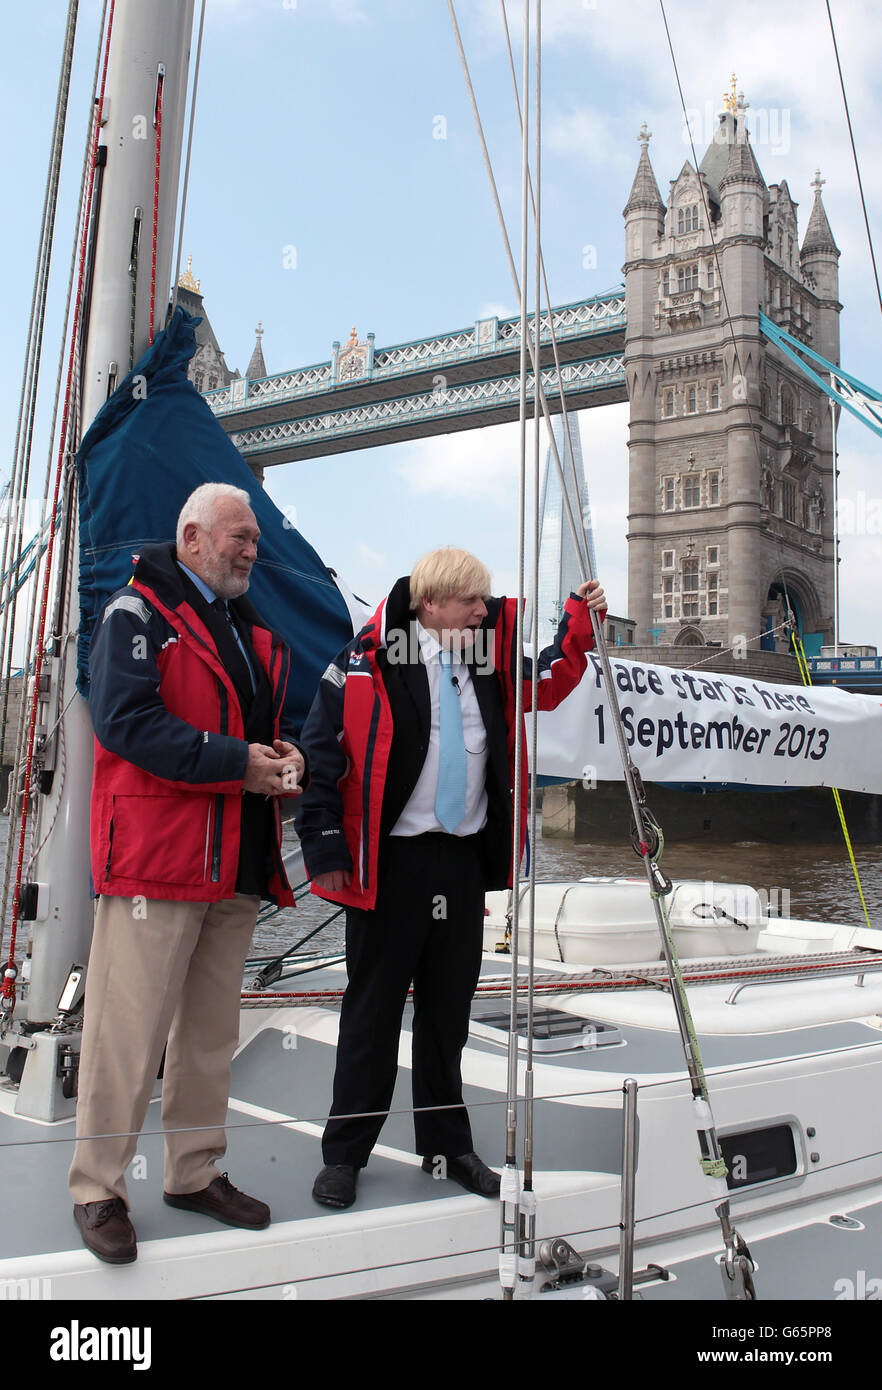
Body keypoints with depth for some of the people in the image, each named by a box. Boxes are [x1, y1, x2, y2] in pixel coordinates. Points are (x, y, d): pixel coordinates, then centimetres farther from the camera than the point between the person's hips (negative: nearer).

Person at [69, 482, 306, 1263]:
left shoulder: (254, 629, 20)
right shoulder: (137, 613, -4)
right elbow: (126, 719, -17)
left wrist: (285, 756, 3)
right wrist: (236, 762, -18)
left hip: (238, 863, 8)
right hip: (153, 855, -8)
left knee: (211, 1029, 14)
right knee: (130, 1029, -3)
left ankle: (196, 1173, 27)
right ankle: (98, 1189, 11)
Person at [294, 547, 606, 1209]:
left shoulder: (489, 654, 8)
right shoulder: (372, 659, -9)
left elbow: (545, 683, 25)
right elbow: (320, 750, -9)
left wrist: (579, 627, 10)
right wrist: (325, 849, -11)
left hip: (465, 856, 5)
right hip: (392, 859, -5)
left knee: (449, 1006, 15)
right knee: (374, 1009, 5)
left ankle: (447, 1144, 31)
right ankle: (345, 1153, 21)